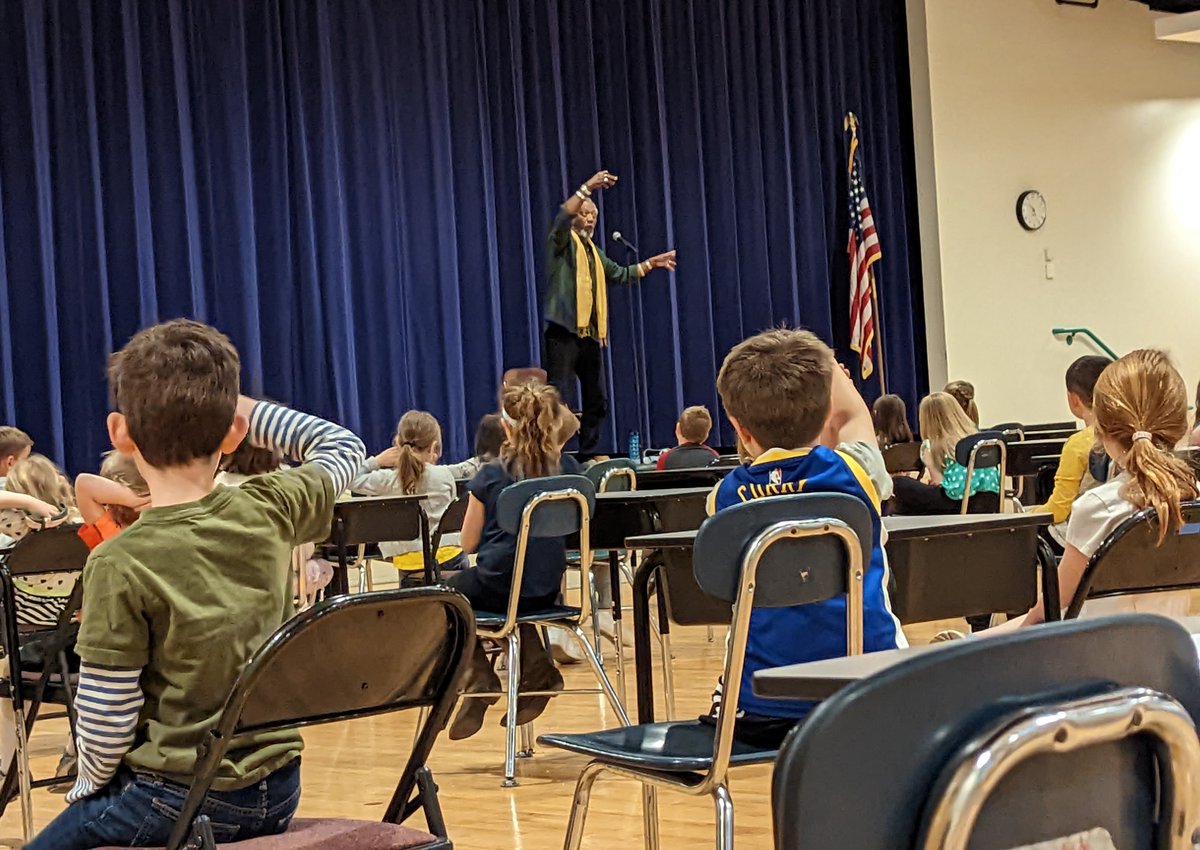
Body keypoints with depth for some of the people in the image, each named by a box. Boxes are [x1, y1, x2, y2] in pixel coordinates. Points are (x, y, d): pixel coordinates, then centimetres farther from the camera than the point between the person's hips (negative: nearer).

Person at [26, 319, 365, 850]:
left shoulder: (120, 564, -18)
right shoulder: (269, 514, -6)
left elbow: (105, 725, -14)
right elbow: (343, 448, 17)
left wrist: (87, 788, 5)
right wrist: (248, 412, 11)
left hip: (176, 802, -6)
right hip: (277, 795, 6)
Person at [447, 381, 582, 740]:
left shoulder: (490, 476, -12)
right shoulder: (568, 470, -4)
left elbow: (468, 543, -2)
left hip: (497, 586, -4)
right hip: (547, 588, 5)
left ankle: (479, 674, 7)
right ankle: (536, 666, 21)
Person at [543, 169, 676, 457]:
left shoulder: (594, 251, 24)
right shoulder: (562, 241, 2)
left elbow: (620, 274, 34)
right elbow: (561, 216, -18)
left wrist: (650, 264, 27)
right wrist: (587, 188, -25)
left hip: (590, 333, 8)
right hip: (563, 331, -8)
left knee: (596, 401, 10)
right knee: (559, 397, -13)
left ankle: (588, 455, 18)